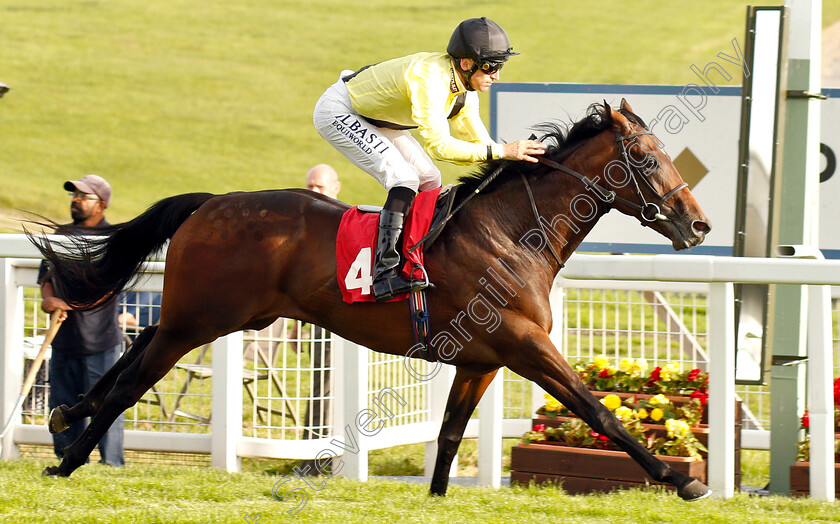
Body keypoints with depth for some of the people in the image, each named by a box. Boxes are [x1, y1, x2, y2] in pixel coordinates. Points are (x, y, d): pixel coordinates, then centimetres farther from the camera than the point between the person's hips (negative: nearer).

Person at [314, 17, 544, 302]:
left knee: (429, 181, 7)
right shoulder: (429, 76, -34)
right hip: (337, 111, -10)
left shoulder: (465, 91, -5)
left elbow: (479, 142, 3)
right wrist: (502, 151, -41)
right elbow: (438, 145, -40)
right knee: (405, 180, -23)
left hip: (371, 116, 10)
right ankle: (384, 273, -28)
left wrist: (519, 155, -14)